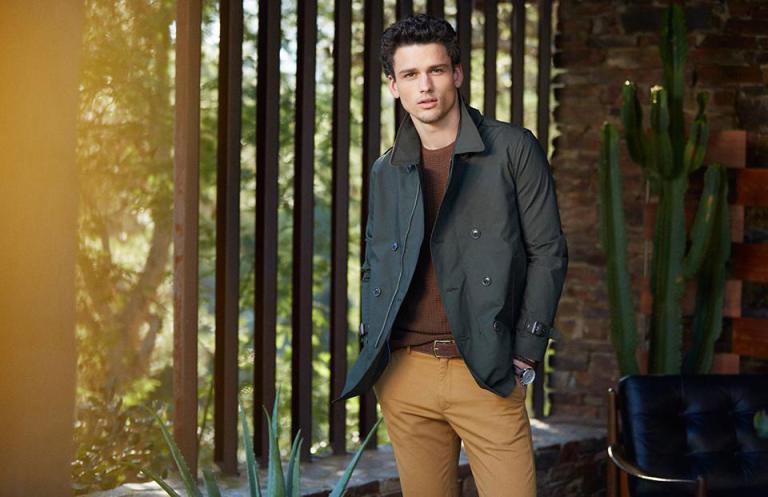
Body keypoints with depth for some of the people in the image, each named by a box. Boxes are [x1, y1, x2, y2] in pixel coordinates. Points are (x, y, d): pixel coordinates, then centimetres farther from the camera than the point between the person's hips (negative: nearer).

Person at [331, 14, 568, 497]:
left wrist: (525, 354, -5)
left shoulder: (513, 149, 0)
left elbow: (547, 253, -1)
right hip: (404, 375, 4)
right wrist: (372, 348, 8)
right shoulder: (386, 172, 12)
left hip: (487, 377, -3)